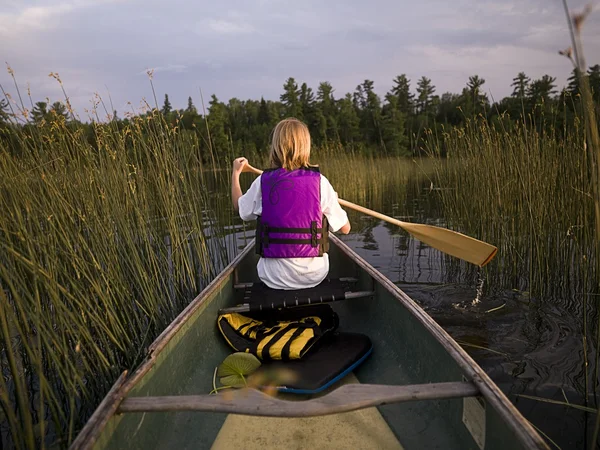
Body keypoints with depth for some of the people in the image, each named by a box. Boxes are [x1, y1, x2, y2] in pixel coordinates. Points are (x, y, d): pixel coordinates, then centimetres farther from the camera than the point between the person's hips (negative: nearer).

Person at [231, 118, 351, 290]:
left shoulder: (262, 182, -7)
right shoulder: (320, 181, -10)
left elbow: (239, 206, 14)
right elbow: (345, 228, -3)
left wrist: (235, 173, 29)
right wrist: (333, 201, 16)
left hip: (274, 278, 1)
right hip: (314, 275, 0)